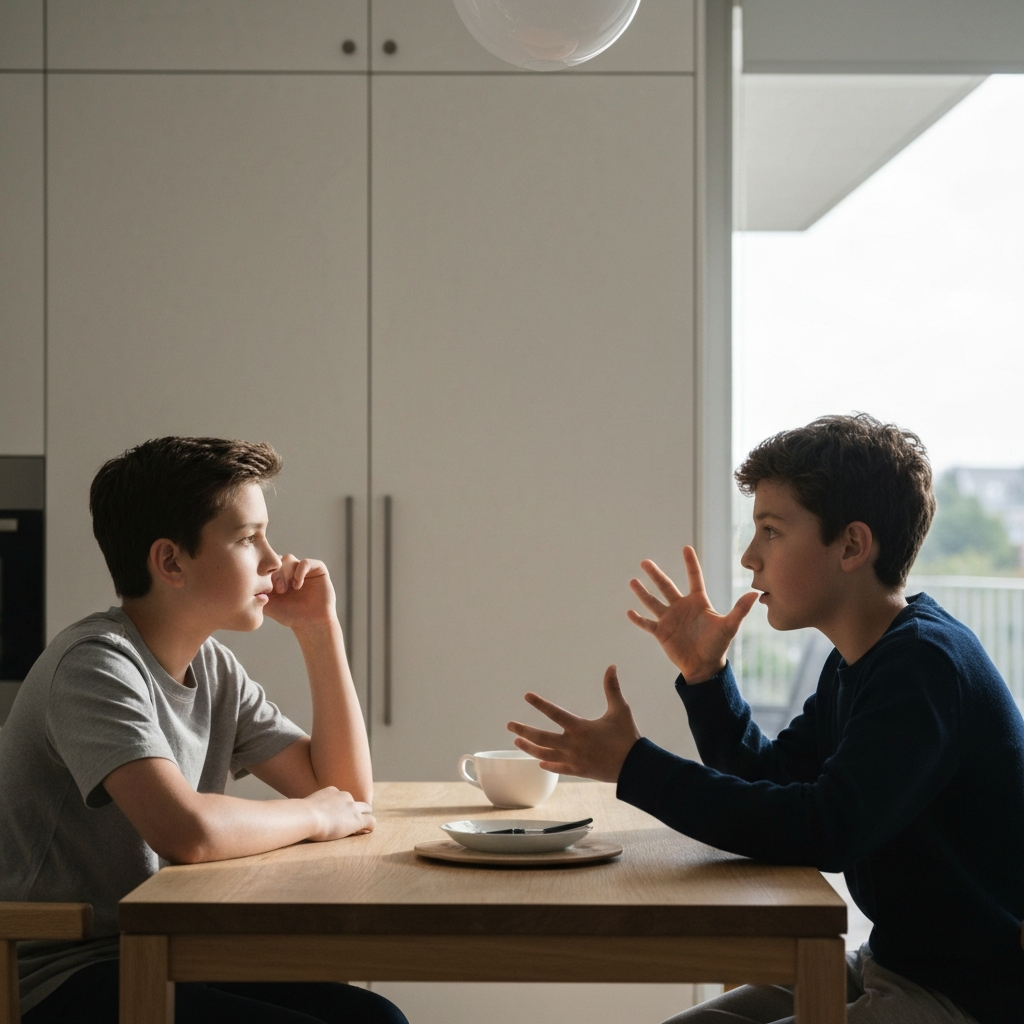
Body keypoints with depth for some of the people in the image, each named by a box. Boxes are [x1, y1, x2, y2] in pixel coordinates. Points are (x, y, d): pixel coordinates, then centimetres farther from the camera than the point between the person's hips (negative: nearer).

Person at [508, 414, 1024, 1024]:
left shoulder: (928, 663, -22)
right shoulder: (859, 661, 9)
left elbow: (826, 831, -31)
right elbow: (770, 779, 17)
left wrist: (633, 766, -26)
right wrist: (704, 673, 1)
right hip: (890, 967, 9)